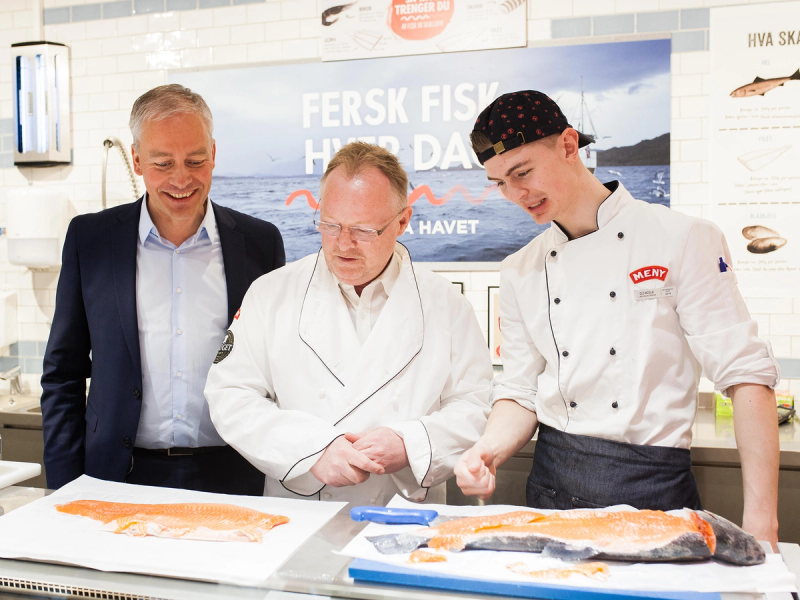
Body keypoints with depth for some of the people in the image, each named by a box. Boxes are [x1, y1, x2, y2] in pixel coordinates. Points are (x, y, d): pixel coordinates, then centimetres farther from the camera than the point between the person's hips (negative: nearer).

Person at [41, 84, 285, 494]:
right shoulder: (89, 238, 5)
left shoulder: (260, 242, 4)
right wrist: (65, 492, 3)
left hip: (231, 479, 0)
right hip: (120, 476, 0)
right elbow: (63, 376, 9)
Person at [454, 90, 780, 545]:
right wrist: (489, 451, -13)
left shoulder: (681, 238, -8)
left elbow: (746, 373, -11)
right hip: (554, 486, 4)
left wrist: (762, 517, -15)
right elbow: (522, 391, 8)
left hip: (653, 487, -3)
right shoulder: (520, 272, 6)